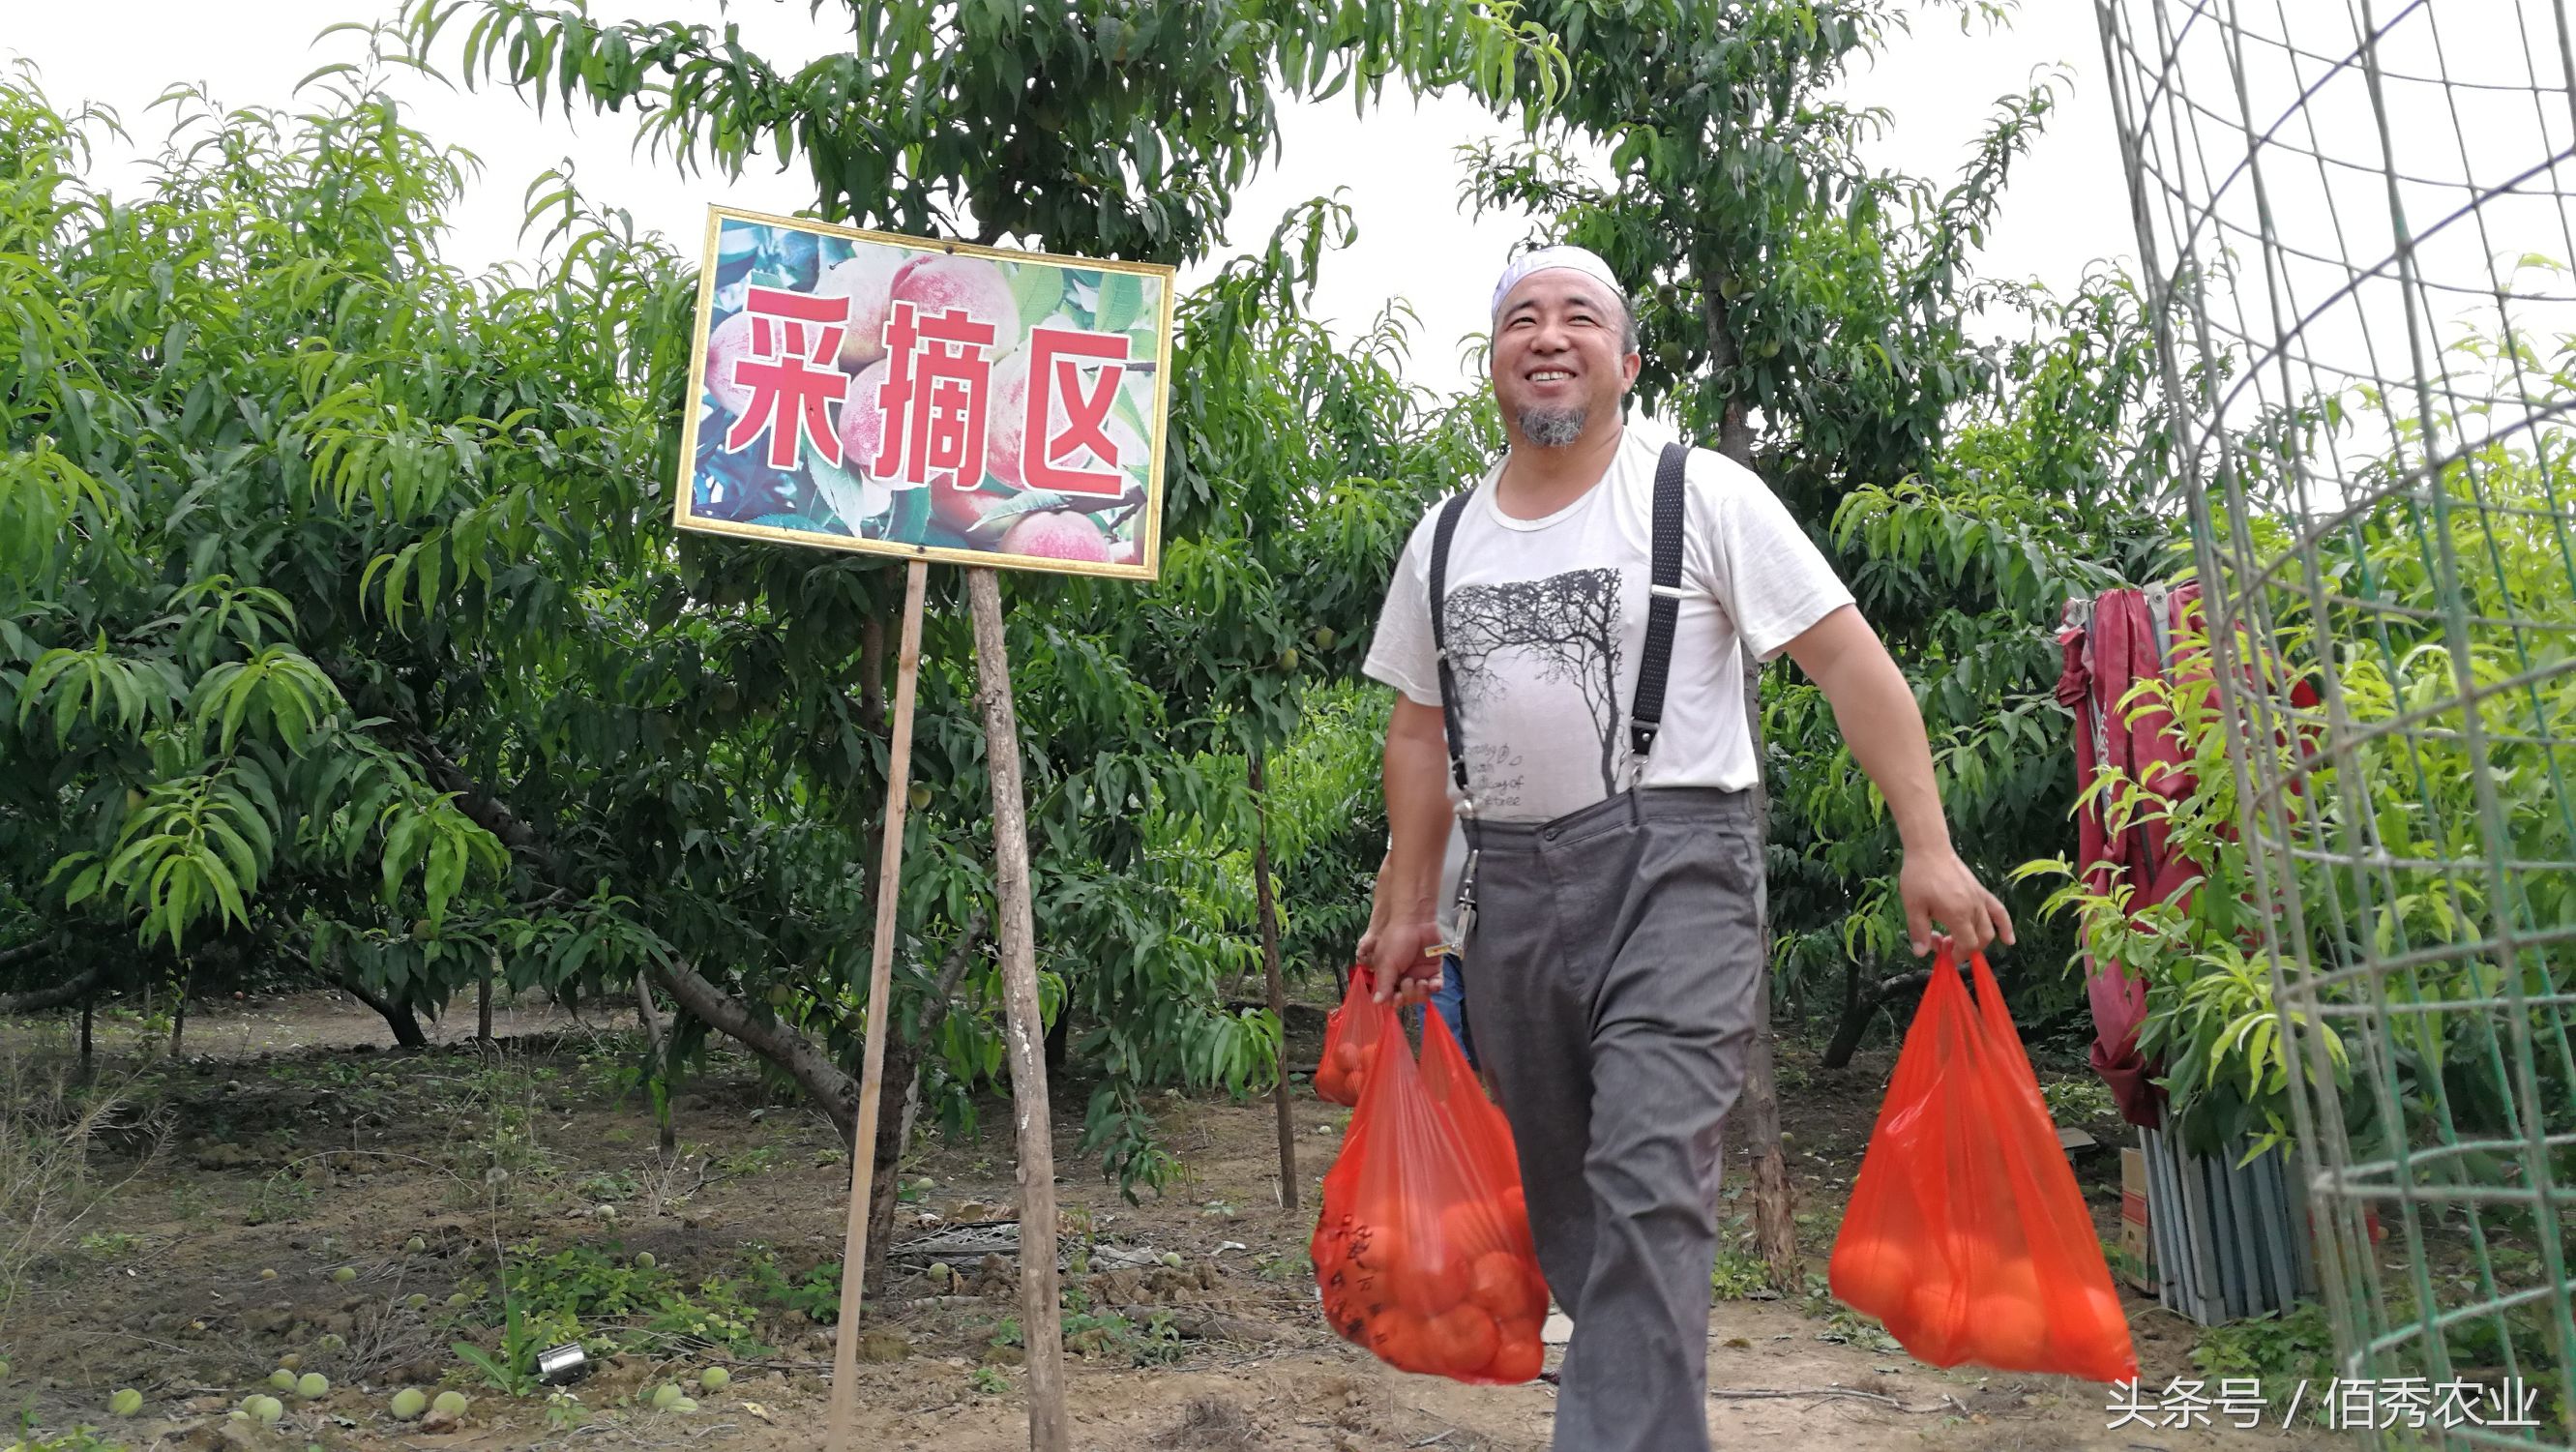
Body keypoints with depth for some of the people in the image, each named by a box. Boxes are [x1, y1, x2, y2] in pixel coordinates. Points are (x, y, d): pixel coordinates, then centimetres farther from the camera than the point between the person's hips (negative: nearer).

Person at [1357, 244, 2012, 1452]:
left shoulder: (1699, 494, -1)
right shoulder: (1444, 538, 13)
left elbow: (1850, 662, -5)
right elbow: (1419, 733, 18)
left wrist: (1928, 847, -12)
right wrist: (1407, 910, 15)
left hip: (1670, 865, -5)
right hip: (1507, 882, 5)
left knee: (1646, 1181, -16)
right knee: (1555, 1185, 13)